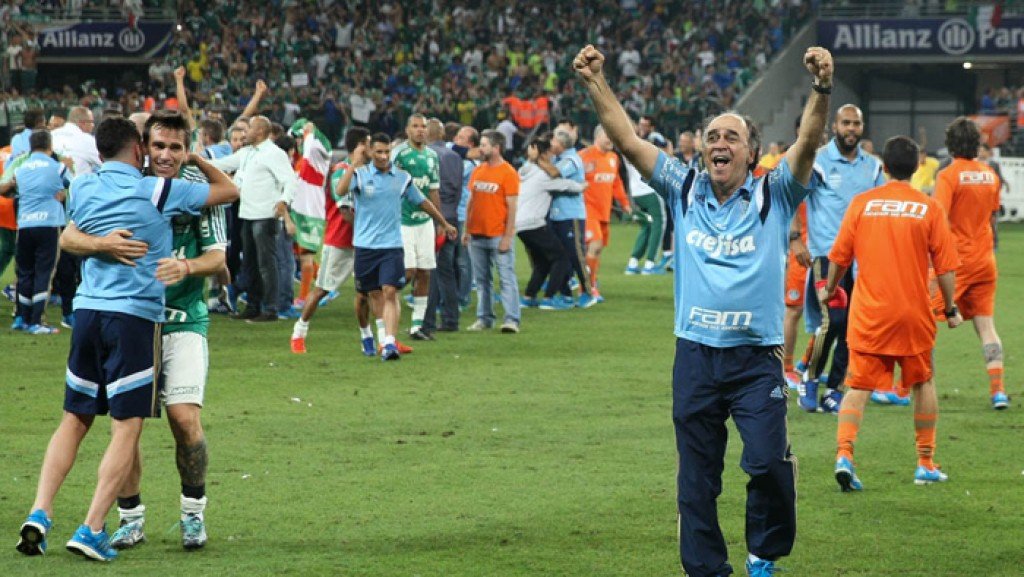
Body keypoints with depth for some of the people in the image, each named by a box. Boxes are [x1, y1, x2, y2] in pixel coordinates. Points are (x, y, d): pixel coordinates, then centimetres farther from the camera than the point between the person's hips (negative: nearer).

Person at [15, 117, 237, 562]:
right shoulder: (156, 191, -2)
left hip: (87, 309, 4)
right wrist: (195, 158, 24)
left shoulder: (80, 188, 10)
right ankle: (92, 530, -9)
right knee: (127, 428, -1)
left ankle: (40, 513, -1)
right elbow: (229, 191, 10)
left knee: (74, 420, 13)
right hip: (136, 315, -4)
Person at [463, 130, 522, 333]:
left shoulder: (508, 173, -7)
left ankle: (511, 320, -8)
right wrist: (466, 230, 12)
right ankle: (484, 318, 17)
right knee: (481, 279, 10)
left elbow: (512, 207, -9)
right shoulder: (478, 171, 11)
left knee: (506, 277, -6)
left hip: (499, 237, -6)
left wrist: (507, 236, -14)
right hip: (477, 236, 6)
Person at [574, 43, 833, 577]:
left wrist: (822, 90, -29)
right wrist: (595, 83, -7)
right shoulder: (684, 190, 9)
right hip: (695, 354, 3)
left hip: (757, 357, -3)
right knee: (696, 478, 6)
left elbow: (808, 141, -13)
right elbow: (627, 140, 4)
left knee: (769, 462, -15)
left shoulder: (773, 196, 3)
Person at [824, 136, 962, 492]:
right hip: (914, 313, 0)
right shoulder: (928, 208, -4)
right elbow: (944, 265, -3)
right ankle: (926, 464, 21)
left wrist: (830, 290, 20)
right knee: (923, 382, 16)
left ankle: (844, 454, -17)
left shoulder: (862, 203, -2)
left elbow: (839, 256, 2)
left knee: (859, 387, 3)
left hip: (868, 314, 0)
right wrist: (950, 309, 9)